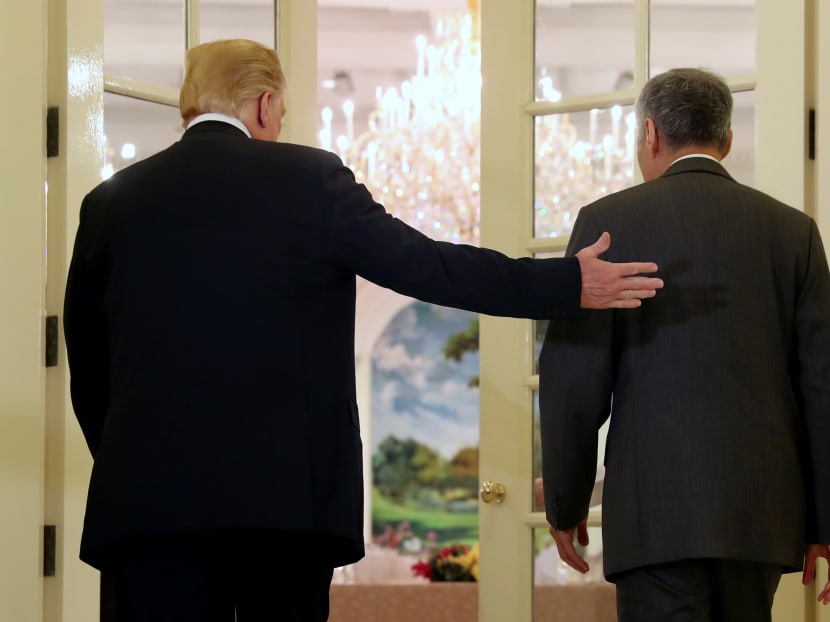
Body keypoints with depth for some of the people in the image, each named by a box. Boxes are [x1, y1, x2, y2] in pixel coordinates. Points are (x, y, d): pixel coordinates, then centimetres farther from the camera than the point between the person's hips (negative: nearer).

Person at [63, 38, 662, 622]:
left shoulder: (110, 202, 10)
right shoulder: (310, 177, 1)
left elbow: (86, 366, 15)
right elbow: (427, 266, -1)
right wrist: (568, 285, 6)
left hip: (147, 491, 2)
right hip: (285, 490, -2)